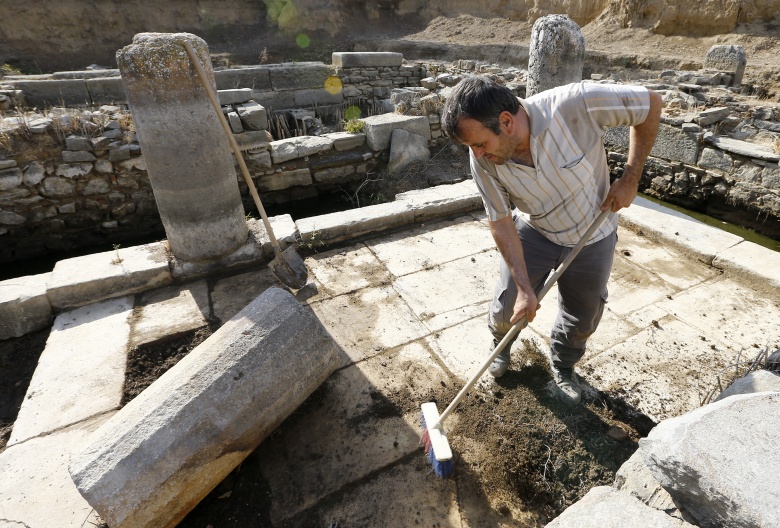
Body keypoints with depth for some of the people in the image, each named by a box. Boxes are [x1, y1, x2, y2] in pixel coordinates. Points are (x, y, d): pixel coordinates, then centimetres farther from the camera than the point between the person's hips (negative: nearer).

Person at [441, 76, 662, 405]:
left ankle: (563, 366, 45)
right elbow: (501, 222, -17)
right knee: (508, 308, 6)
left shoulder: (576, 104, -33)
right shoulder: (483, 159, -25)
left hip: (591, 235, 0)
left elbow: (651, 103, -16)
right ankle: (500, 341, 43)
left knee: (582, 318, 14)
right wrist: (524, 287, -19)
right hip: (532, 233, 1)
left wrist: (630, 179, -17)